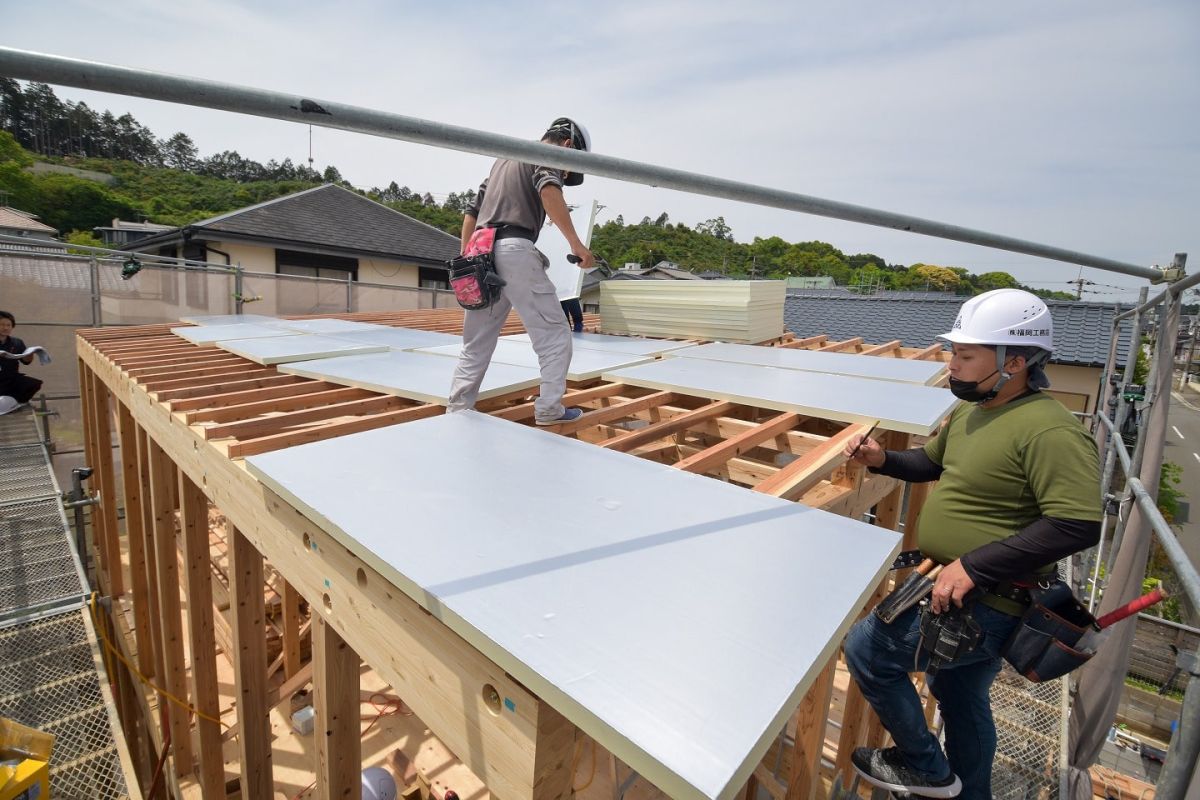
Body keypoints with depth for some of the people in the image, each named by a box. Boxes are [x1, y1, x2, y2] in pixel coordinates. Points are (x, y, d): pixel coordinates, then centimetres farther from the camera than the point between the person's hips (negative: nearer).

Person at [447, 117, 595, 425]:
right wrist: (576, 243, -21)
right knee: (554, 335, 0)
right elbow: (549, 192, -17)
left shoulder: (503, 159, 31)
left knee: (476, 344, 11)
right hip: (514, 251, -8)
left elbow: (471, 213, 28)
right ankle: (548, 409, -1)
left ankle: (457, 412, 12)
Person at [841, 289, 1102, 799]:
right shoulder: (970, 412, 5)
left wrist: (974, 566, -30)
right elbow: (931, 462, 19)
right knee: (961, 697, 26)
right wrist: (882, 459, 0)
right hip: (958, 590, 9)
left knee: (866, 647, -4)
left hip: (987, 605, -9)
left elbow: (1079, 523, -30)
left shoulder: (1048, 430, -24)